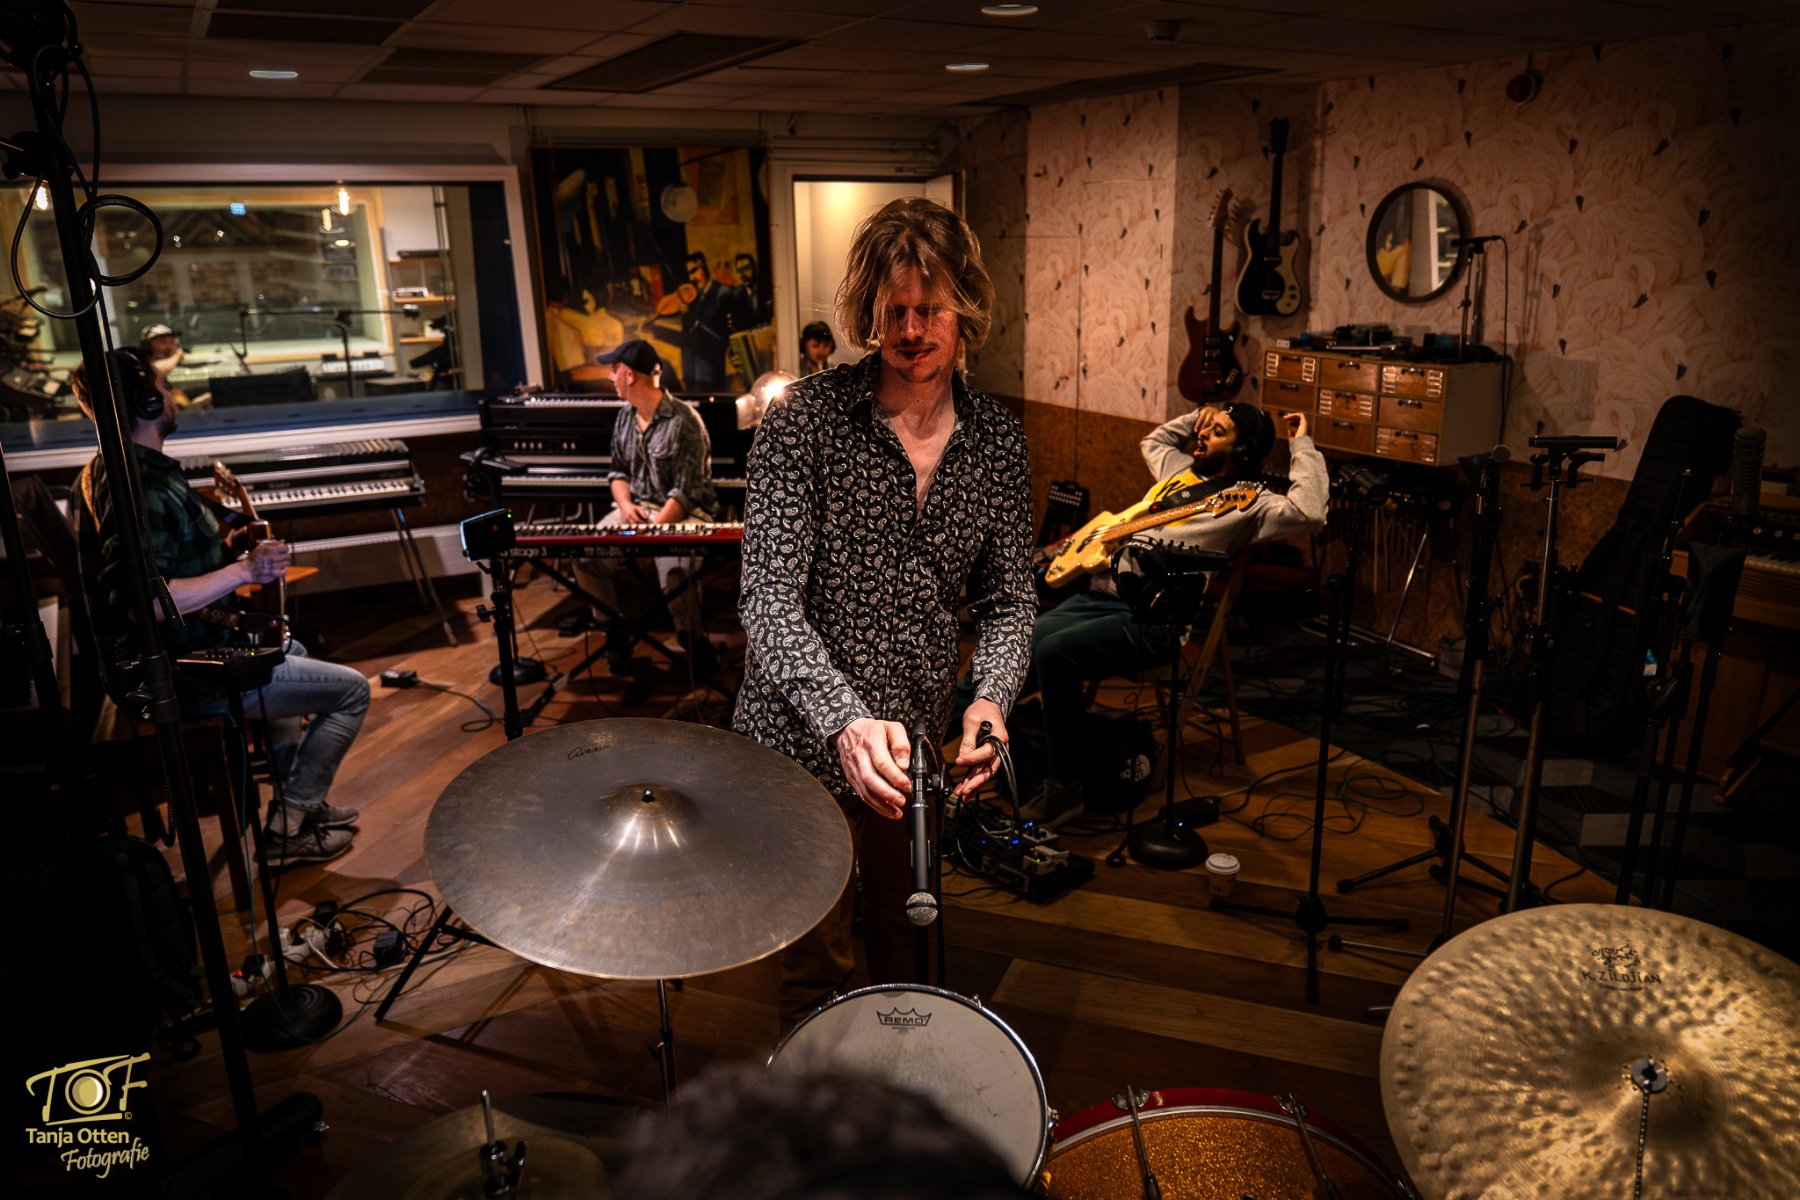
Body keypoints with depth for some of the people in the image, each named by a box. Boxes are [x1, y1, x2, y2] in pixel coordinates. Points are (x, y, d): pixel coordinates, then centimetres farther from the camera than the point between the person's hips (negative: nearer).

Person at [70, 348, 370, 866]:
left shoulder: (101, 471, 8)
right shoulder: (145, 488, -26)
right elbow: (140, 602, -36)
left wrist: (224, 551, 13)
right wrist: (243, 571, -31)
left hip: (151, 659, 11)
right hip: (187, 673, -11)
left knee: (290, 649, 34)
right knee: (351, 689, -5)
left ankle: (297, 792, 34)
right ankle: (287, 827, 4)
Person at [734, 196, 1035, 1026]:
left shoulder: (997, 442, -1)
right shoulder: (801, 421, -15)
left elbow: (1009, 597, 1)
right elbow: (770, 596, -21)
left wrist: (990, 698, -19)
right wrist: (846, 721, -36)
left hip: (922, 740, 4)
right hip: (804, 739, -4)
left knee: (906, 941, 23)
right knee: (818, 962, 11)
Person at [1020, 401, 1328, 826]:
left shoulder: (1247, 502, 0)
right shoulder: (1181, 470, 24)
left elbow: (1309, 512, -19)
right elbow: (1152, 440, 46)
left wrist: (1301, 446, -7)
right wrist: (1196, 415, 31)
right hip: (1100, 591, 8)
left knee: (1054, 653, -28)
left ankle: (1064, 789, -15)